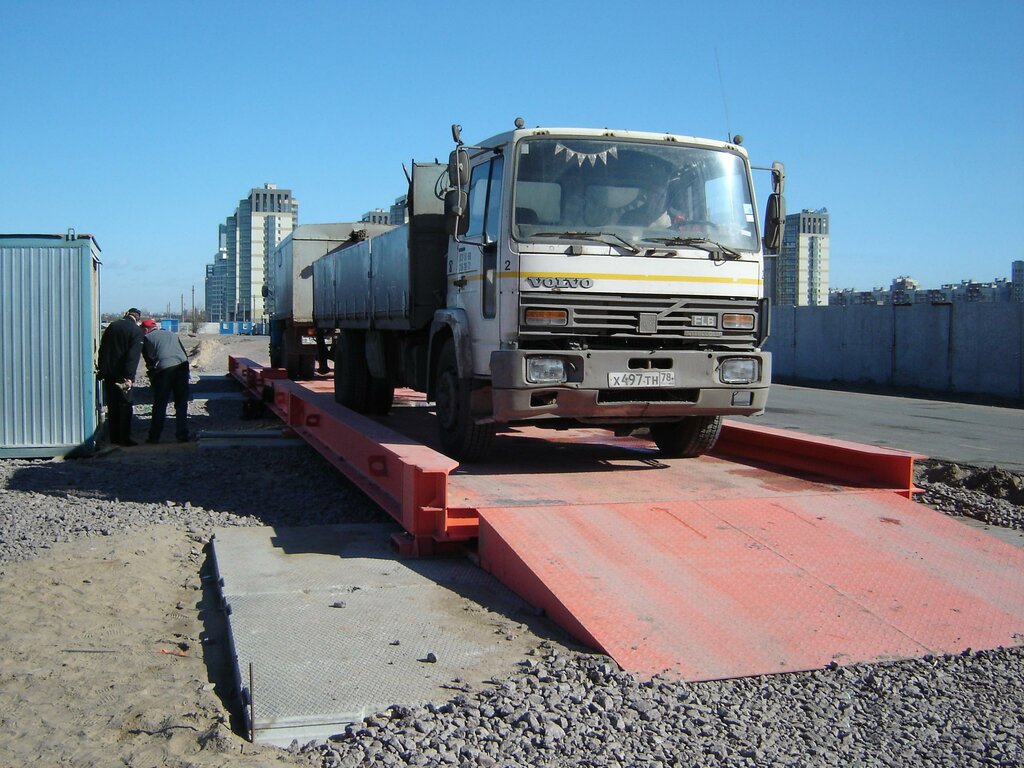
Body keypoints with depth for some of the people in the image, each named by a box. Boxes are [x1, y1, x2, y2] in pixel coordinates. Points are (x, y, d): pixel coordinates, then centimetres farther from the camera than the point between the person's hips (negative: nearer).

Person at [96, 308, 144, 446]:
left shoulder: (112, 326, 10)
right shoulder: (137, 331, -7)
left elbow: (102, 350, 13)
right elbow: (133, 355, -16)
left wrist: (101, 370, 16)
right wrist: (129, 376, -20)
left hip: (108, 373, 5)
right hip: (122, 374, -5)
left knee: (112, 406, 11)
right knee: (125, 405, 1)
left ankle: (113, 437, 14)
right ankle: (124, 438, -2)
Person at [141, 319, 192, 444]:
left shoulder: (147, 338, 15)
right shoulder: (172, 334, 26)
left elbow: (148, 360, 13)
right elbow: (185, 353, 23)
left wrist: (152, 377, 24)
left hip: (164, 368, -3)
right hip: (182, 365, 3)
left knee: (159, 405, 7)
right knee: (181, 404, 11)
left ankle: (154, 436, 10)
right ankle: (182, 435, 10)